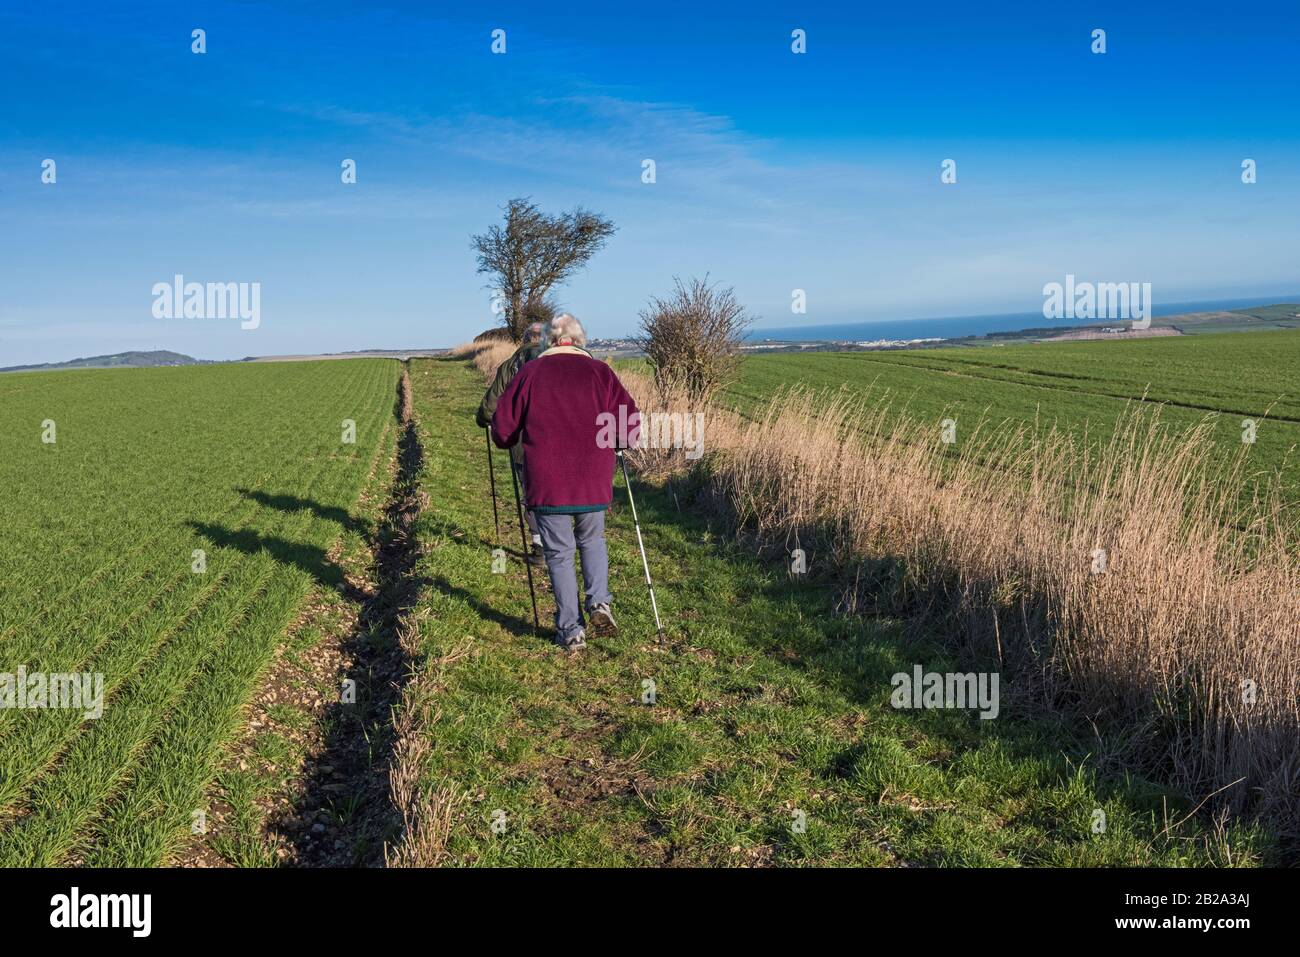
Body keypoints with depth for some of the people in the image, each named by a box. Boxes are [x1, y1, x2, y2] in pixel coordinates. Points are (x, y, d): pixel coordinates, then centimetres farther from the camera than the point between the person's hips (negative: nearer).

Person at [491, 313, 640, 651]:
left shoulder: (530, 373, 2)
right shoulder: (599, 372, 3)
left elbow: (502, 428, 3)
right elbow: (630, 421, -2)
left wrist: (507, 440, 25)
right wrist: (612, 443, 18)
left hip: (547, 485, -1)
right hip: (593, 483, 1)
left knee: (559, 553, 10)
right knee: (592, 540, 24)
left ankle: (570, 631, 13)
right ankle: (599, 603, 5)